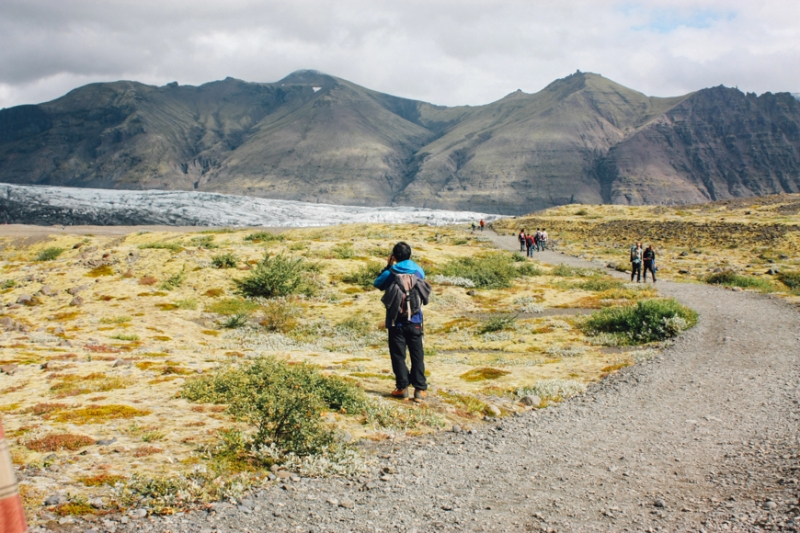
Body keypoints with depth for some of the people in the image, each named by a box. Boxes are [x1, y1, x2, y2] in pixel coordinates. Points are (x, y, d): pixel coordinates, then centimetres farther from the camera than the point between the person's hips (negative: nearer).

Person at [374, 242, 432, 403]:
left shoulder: (391, 273, -8)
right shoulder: (418, 271, -1)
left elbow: (377, 284, 11)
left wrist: (388, 266, 12)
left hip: (396, 322, -2)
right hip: (415, 321, 2)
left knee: (398, 355, 7)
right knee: (417, 355, 7)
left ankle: (402, 388, 6)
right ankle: (420, 389, 4)